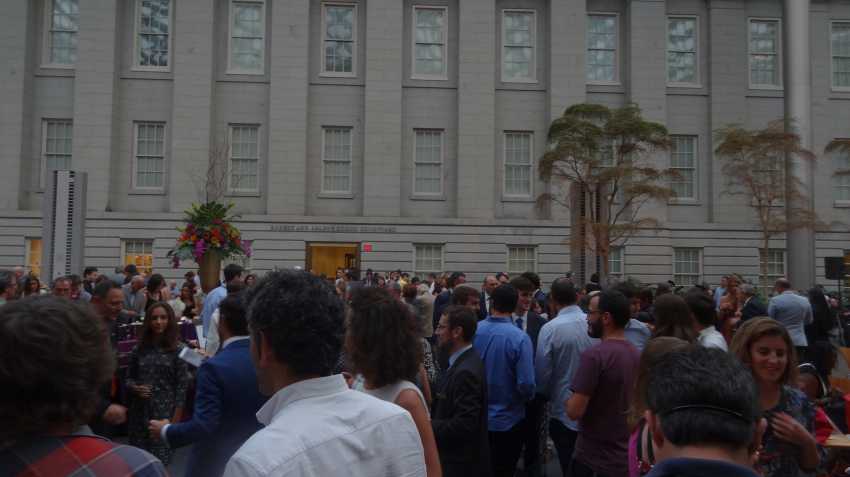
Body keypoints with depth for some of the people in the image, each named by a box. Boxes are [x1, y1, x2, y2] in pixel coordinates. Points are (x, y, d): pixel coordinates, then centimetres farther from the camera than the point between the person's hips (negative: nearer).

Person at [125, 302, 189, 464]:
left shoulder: (178, 350, -6)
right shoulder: (139, 349, 4)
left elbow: (182, 386, -6)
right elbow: (129, 378, 14)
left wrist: (176, 419, -10)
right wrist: (135, 388, -9)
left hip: (164, 413, -3)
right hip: (139, 412, 3)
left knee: (159, 461, -1)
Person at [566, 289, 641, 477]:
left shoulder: (594, 355, -21)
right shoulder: (637, 354, 3)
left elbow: (575, 411, -23)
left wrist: (569, 401, -2)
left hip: (594, 458, -7)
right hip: (626, 457, 7)